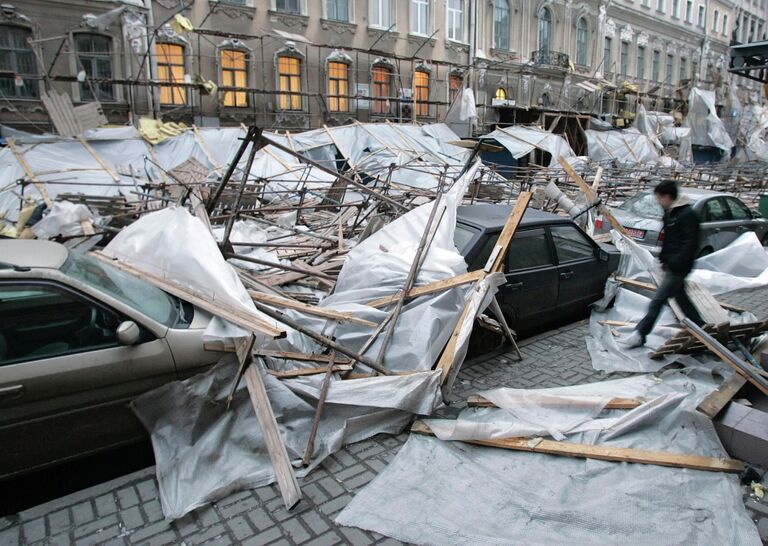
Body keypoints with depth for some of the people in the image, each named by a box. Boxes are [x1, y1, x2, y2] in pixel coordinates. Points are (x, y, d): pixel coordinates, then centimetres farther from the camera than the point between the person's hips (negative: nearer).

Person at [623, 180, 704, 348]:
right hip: (672, 264, 10)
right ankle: (701, 327, 33)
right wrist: (663, 258, 13)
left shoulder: (687, 214, -16)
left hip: (679, 266, -10)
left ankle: (640, 334, -4)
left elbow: (690, 244, -21)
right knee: (680, 297, 18)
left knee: (658, 299, -8)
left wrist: (675, 263, -23)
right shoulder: (669, 214, 12)